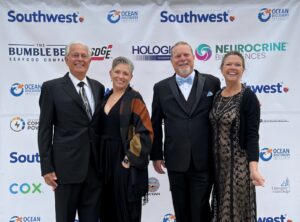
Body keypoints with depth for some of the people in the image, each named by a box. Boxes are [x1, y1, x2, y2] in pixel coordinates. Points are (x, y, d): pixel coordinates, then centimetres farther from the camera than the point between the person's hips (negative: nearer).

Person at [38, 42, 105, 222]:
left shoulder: (98, 87, 11)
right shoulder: (52, 87, -1)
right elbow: (45, 130, -4)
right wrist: (47, 167, -8)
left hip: (95, 165, 4)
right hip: (67, 165, -4)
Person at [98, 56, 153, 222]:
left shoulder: (134, 99, -9)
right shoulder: (106, 98, 11)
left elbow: (145, 132, -14)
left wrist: (130, 159, -18)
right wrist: (99, 156, 10)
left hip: (124, 159, -6)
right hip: (105, 158, 6)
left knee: (125, 207, 3)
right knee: (107, 207, 13)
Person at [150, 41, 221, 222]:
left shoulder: (212, 82, 2)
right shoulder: (161, 88, 5)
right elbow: (156, 124, 8)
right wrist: (156, 155, 6)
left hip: (204, 161, -2)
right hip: (176, 161, 2)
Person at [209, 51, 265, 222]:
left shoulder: (248, 97, -12)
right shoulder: (218, 95, 7)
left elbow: (252, 135, -16)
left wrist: (253, 168, -27)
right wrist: (212, 161, 12)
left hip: (239, 163, -6)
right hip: (218, 162, 6)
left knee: (238, 208, 6)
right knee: (222, 207, 16)